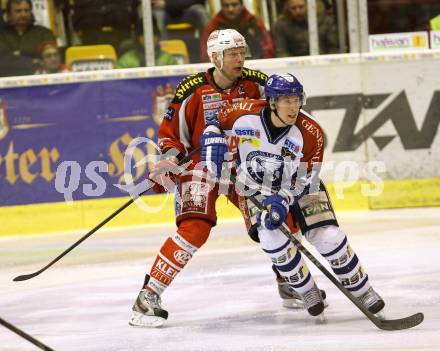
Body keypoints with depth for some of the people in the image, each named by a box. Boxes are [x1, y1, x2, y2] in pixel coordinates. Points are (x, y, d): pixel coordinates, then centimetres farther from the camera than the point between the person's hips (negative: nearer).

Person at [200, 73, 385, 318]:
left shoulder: (310, 133, -24)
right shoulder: (244, 115, -24)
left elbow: (304, 180, -18)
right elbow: (216, 122, -1)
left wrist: (283, 199, -32)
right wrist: (214, 143, -18)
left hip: (299, 186, 0)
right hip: (257, 188, 0)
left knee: (329, 237, -13)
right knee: (272, 238, -23)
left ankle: (362, 290, 7)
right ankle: (307, 291, 1)